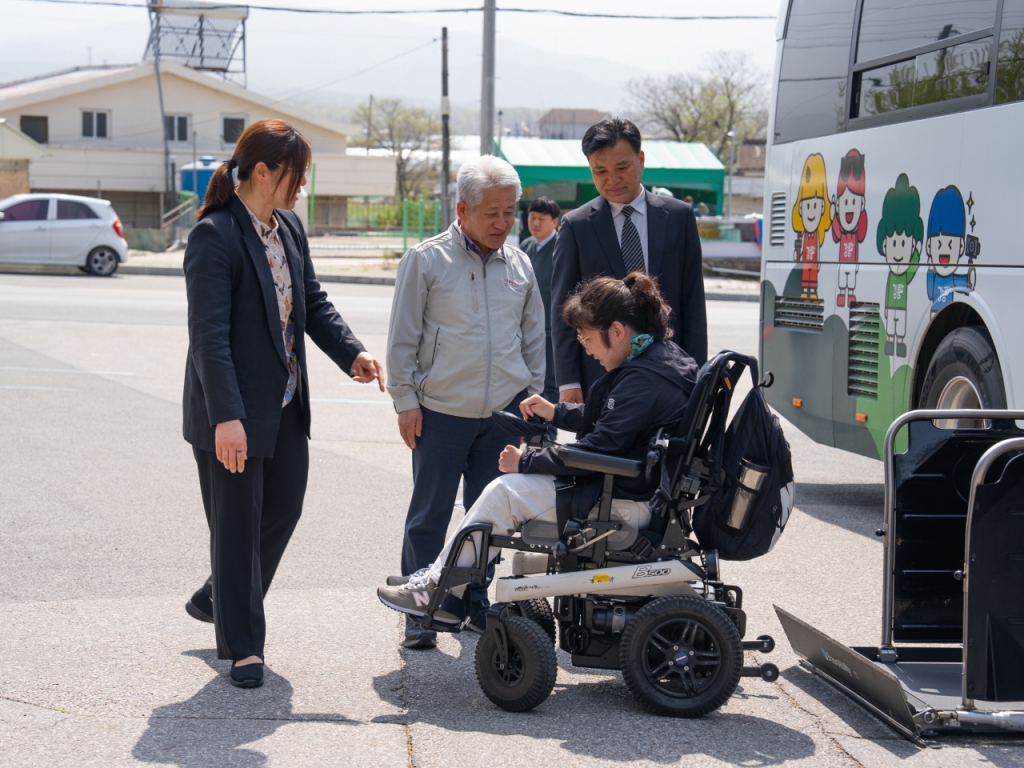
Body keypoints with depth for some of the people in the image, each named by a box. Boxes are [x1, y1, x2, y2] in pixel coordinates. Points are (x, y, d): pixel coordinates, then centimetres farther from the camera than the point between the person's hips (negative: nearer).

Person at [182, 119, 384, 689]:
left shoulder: (290, 228, 8)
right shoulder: (215, 236, -17)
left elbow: (313, 302, 14)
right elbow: (209, 334, -22)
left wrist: (351, 352, -4)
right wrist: (225, 417, -29)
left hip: (286, 406, 8)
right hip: (234, 412, -8)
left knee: (284, 508, 14)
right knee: (238, 525, 2)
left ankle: (219, 599, 36)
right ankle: (242, 647, 14)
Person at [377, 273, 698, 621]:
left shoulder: (644, 378, -25)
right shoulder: (662, 355, 8)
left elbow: (597, 451, -25)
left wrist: (526, 461, -14)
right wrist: (556, 412, 17)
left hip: (628, 502, -11)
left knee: (505, 492, -9)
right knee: (513, 484, 14)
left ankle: (435, 590, 3)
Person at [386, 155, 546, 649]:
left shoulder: (519, 265, 8)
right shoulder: (426, 260, -4)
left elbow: (533, 335, 18)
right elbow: (403, 337, -2)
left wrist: (532, 394, 13)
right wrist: (405, 400, -5)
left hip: (504, 411, 4)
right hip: (441, 410, -4)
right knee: (429, 514, 1)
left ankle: (473, 600, 24)